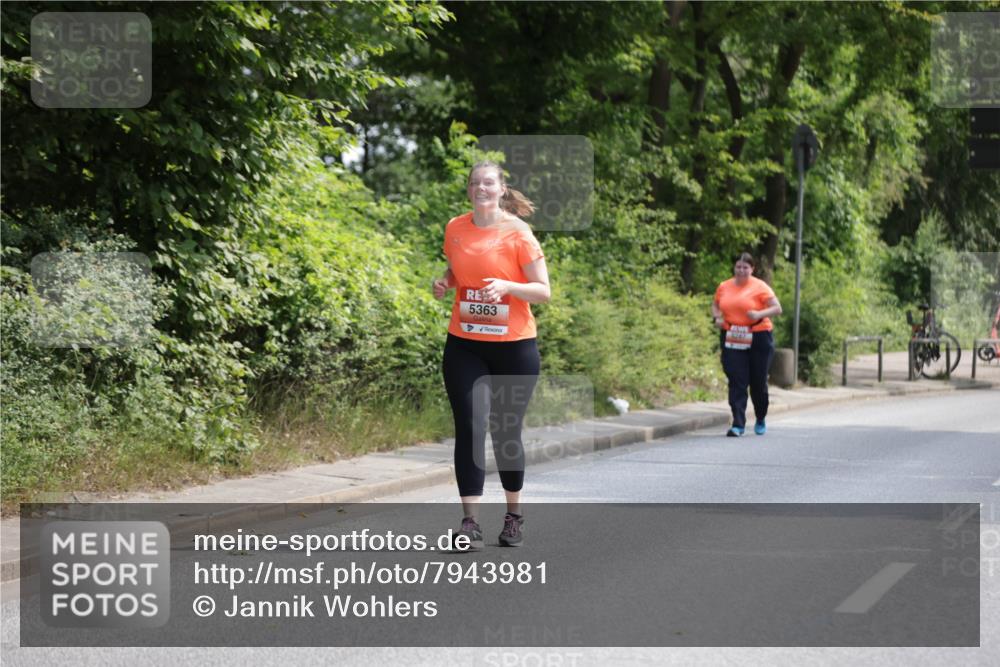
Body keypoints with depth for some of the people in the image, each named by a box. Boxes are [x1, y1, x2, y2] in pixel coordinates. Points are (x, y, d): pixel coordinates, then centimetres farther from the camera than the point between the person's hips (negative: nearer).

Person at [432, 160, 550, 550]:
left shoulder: (518, 233, -7)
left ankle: (514, 515, 25)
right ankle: (470, 522, -12)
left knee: (506, 432, 7)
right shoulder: (455, 229, 4)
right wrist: (444, 283, 0)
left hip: (514, 346, -2)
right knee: (470, 427, -10)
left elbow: (543, 291, -7)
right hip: (464, 345, 2)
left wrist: (507, 286, -24)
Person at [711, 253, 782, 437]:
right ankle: (738, 424, -9)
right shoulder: (724, 287, 7)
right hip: (732, 340, 2)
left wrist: (760, 314, -24)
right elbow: (715, 305, 24)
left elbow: (777, 308, -6)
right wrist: (717, 317, 2)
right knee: (736, 382, -7)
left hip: (758, 339, -2)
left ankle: (761, 420, 30)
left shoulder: (760, 287, -4)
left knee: (758, 382, 8)